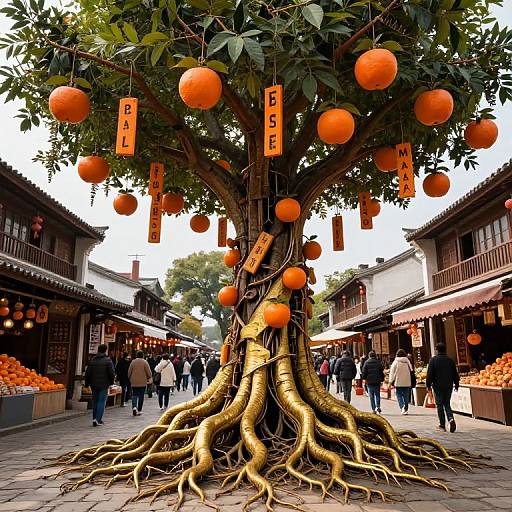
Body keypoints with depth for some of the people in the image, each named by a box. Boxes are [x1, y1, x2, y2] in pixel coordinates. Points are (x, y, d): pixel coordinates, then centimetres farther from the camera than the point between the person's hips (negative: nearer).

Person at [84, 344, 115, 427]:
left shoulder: (92, 361, 5)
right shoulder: (108, 361, -9)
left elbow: (87, 374, 6)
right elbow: (112, 373, -11)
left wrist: (87, 384, 14)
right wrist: (111, 382, 5)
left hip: (94, 385, 4)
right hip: (104, 385, -4)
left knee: (95, 401, 14)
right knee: (102, 402, 0)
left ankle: (95, 419, 19)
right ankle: (97, 419, -9)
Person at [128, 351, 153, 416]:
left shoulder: (133, 362, 0)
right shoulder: (144, 362, -7)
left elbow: (129, 372, 4)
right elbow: (149, 372, -6)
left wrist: (130, 379, 20)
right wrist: (150, 378, 13)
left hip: (134, 382, 2)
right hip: (142, 382, -2)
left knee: (134, 395, 10)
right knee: (141, 396, 7)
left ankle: (134, 407, -13)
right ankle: (139, 410, 11)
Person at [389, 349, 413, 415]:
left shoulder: (395, 362, -6)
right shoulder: (407, 362, 4)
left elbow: (392, 373, -5)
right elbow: (411, 371, 10)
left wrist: (391, 381, 3)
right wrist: (411, 383, 18)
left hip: (398, 383, -3)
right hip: (407, 383, 3)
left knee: (399, 396, 4)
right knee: (406, 396, 11)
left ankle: (402, 407, -16)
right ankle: (406, 409, 11)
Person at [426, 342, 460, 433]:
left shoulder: (433, 360, -8)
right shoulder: (450, 359, 5)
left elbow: (430, 374, -9)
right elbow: (455, 373, 11)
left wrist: (428, 385, -1)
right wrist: (456, 384, 21)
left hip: (438, 386, -4)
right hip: (449, 386, 4)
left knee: (440, 405, 4)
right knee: (447, 404, 13)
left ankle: (442, 425, 6)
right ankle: (451, 419, -11)